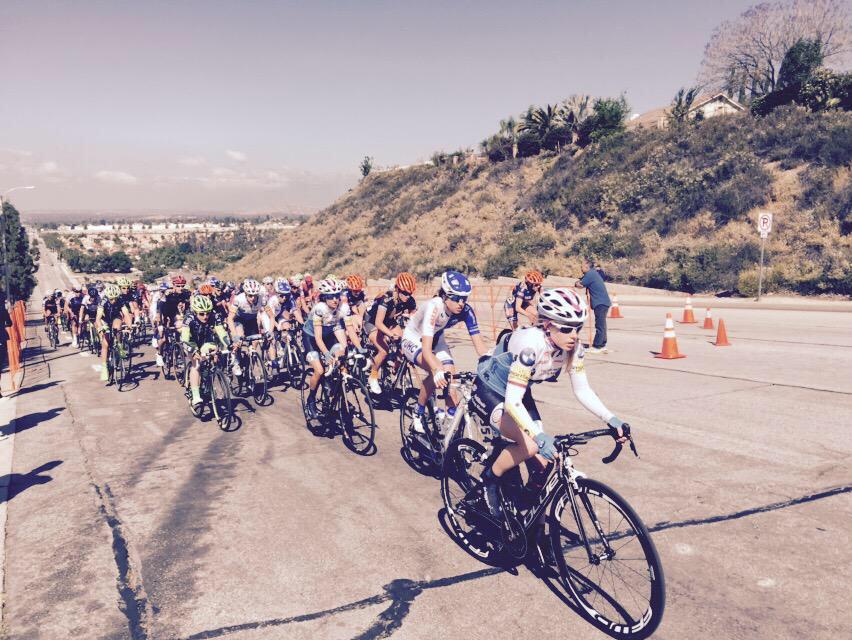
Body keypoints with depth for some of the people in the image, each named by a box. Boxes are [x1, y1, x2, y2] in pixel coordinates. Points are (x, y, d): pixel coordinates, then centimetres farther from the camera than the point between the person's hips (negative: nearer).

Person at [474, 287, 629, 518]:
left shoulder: (573, 347, -17)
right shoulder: (531, 344, -37)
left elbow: (582, 390, -10)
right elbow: (512, 401, -40)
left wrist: (610, 418, -24)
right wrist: (539, 435, -51)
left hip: (521, 393, 7)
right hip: (489, 393, -6)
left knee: (542, 460, -4)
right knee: (530, 444, -27)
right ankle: (491, 479, -1)